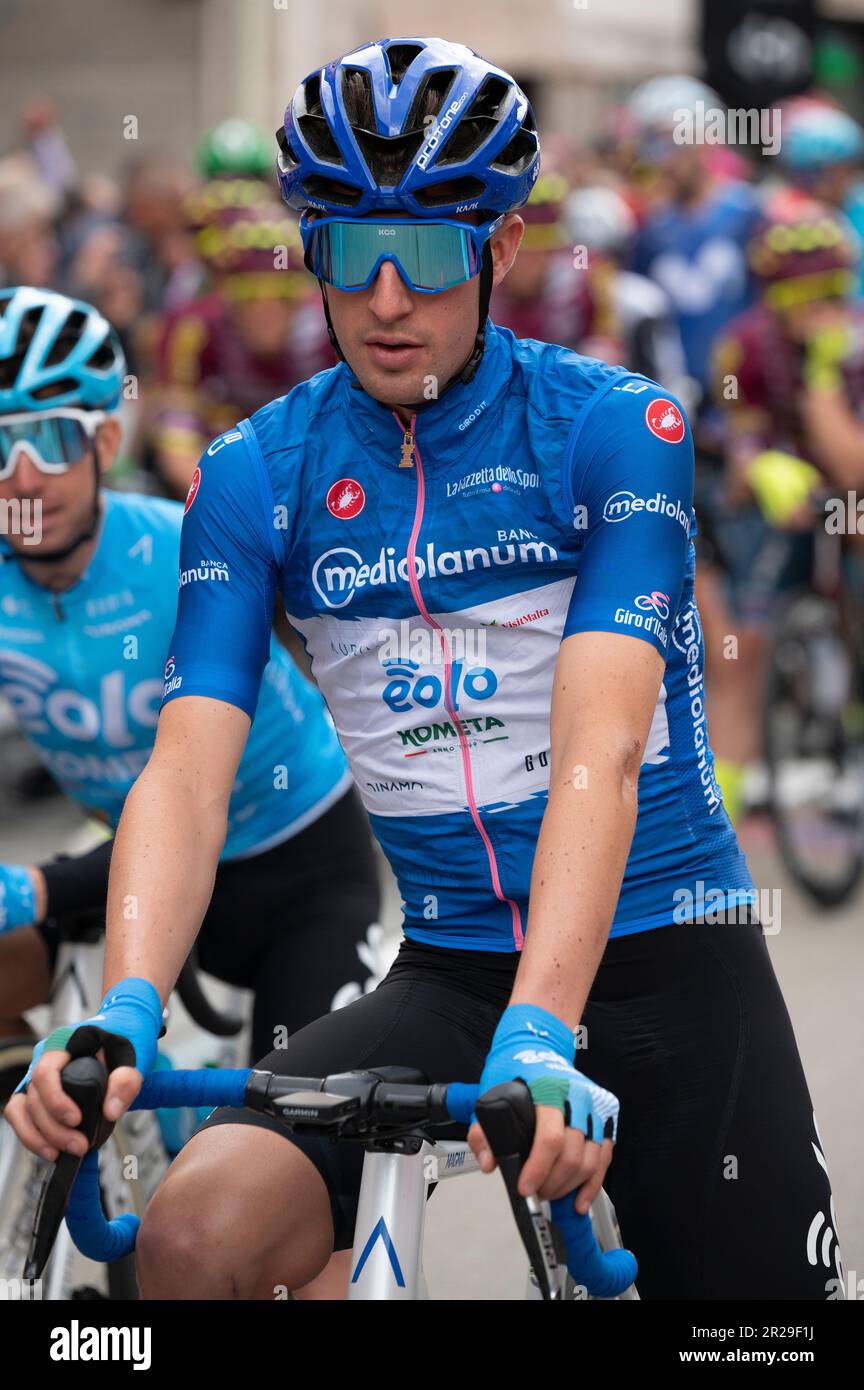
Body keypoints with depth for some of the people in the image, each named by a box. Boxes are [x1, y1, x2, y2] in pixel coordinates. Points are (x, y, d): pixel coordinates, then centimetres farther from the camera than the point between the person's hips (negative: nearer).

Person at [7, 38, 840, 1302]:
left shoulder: (615, 428, -9)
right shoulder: (255, 476, 0)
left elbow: (597, 756, -21)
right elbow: (186, 771, -10)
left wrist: (540, 1034, -35)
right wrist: (122, 1016, -29)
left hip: (656, 956, -1)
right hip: (449, 972, 2)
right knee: (193, 1234, -23)